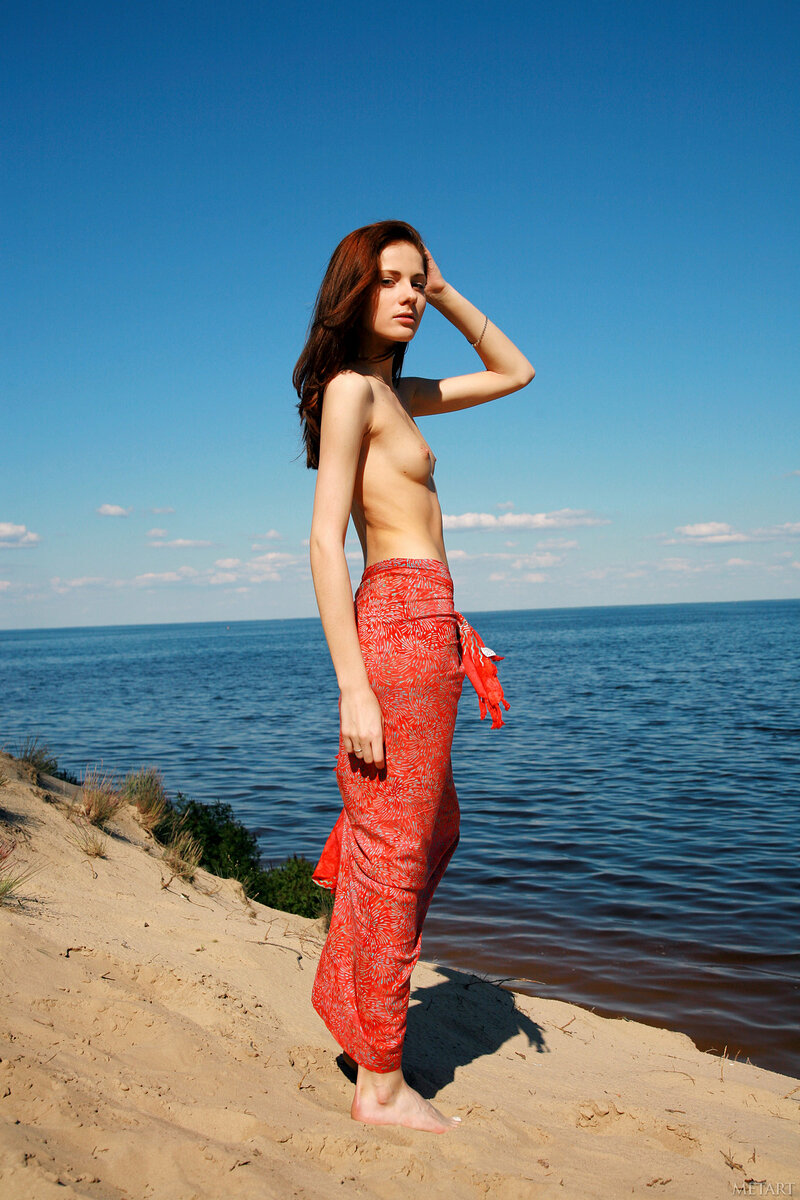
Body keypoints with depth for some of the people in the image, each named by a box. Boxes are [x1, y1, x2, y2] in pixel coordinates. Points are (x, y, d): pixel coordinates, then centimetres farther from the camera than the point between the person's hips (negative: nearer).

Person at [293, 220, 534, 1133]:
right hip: (402, 623, -10)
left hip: (422, 628, 10)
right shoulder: (350, 387, -8)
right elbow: (324, 542, -16)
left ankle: (353, 998, 35)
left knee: (433, 832, 22)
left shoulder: (397, 391, 17)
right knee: (396, 851, -2)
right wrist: (353, 688, -21)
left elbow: (514, 373, 28)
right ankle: (380, 1085, 12)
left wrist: (446, 294, 16)